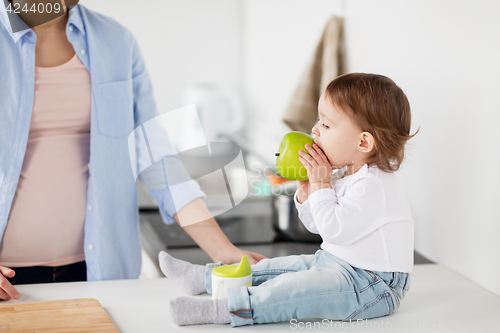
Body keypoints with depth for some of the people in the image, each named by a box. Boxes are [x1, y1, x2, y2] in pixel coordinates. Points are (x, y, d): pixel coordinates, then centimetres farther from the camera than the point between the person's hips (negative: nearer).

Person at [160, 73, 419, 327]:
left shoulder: (373, 186, -23)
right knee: (276, 268, 12)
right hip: (335, 265, 10)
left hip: (373, 286, -10)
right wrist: (306, 190, 0)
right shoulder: (347, 176, 10)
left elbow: (333, 230, -28)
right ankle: (204, 277, 21)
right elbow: (317, 225, 18)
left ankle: (222, 310, -35)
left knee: (294, 288, -29)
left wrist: (321, 185, -18)